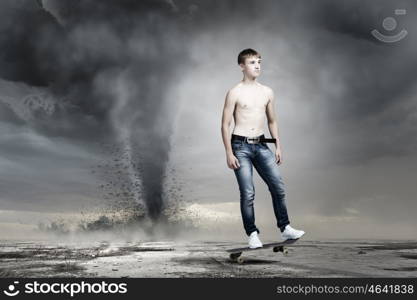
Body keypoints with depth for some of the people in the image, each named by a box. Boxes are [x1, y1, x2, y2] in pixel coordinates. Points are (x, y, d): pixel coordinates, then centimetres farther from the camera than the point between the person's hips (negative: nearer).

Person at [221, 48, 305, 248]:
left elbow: (272, 121, 18)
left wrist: (278, 146, 12)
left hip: (261, 145, 5)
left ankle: (285, 228, 14)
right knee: (247, 193, -3)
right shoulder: (235, 93, -4)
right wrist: (229, 153, -10)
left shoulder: (267, 92, 10)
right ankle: (252, 234, 10)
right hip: (240, 146, -4)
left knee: (278, 186, 0)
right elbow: (225, 125, -5)